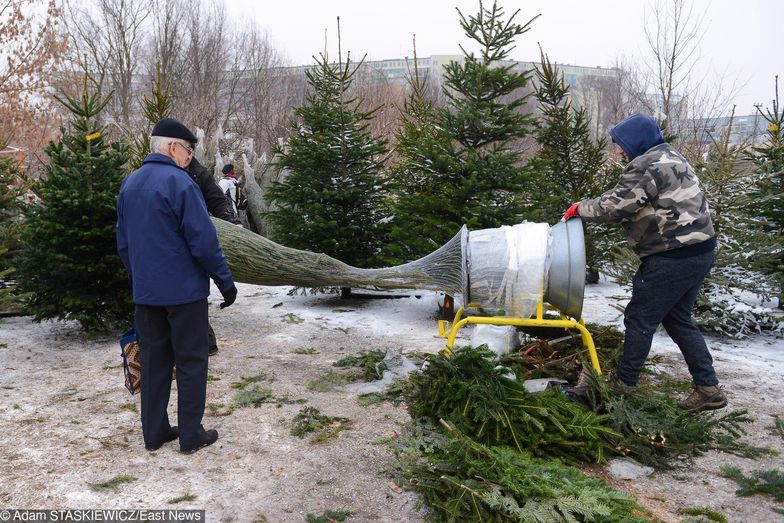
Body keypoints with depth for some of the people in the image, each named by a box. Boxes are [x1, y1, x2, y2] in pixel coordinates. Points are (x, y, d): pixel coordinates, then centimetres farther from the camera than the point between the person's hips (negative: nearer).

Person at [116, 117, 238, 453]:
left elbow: (123, 241, 16)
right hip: (184, 290, -7)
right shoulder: (178, 181, -15)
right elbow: (203, 240, -18)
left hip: (145, 292, 7)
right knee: (191, 362, 4)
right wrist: (225, 281, -11)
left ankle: (154, 432, 22)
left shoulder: (129, 183, 9)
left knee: (153, 359, 14)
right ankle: (191, 435, 11)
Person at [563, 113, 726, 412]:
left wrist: (580, 208, -1)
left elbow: (615, 206, -17)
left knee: (640, 318, 2)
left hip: (674, 257, -10)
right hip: (698, 252, 10)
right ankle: (708, 388, 19)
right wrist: (588, 207, 11)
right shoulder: (668, 158, 19)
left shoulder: (647, 165, -14)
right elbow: (628, 203, 19)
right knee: (678, 320, 17)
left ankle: (623, 383, 14)